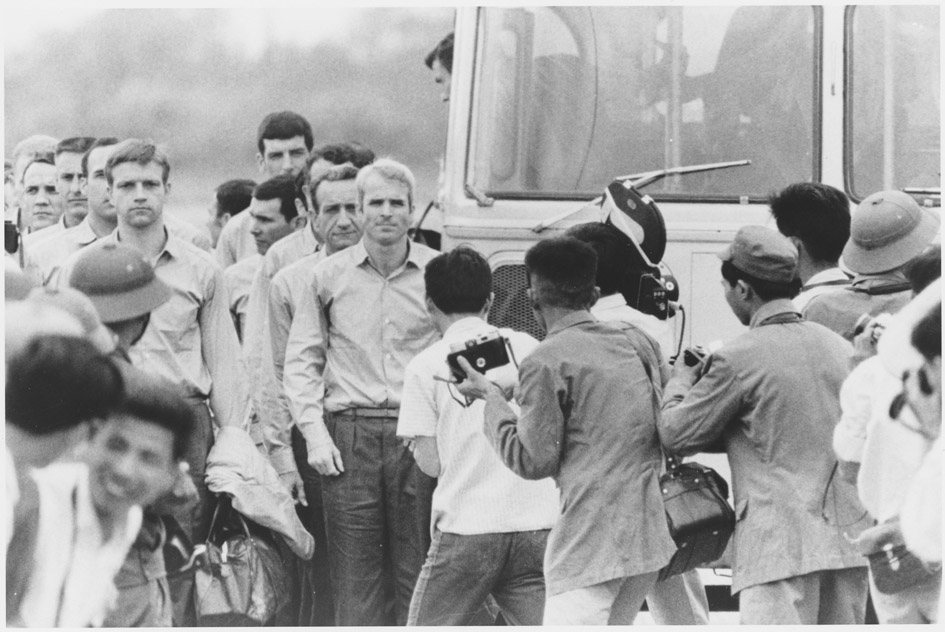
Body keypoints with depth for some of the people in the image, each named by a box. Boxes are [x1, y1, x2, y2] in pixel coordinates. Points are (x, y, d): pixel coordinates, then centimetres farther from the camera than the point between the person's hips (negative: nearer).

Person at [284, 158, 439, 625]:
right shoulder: (329, 276, 7)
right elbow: (302, 359, 10)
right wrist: (313, 431, -1)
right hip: (349, 435, 0)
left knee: (418, 577, 0)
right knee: (354, 581, 0)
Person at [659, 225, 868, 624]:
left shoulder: (740, 359, -9)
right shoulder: (839, 347, 11)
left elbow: (676, 435, -2)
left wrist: (682, 380, 18)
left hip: (780, 544, -7)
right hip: (847, 539, 7)